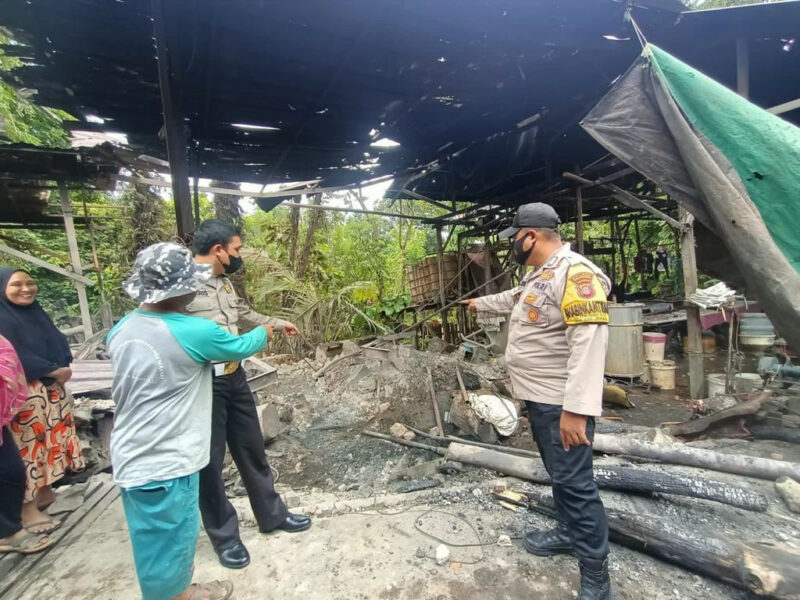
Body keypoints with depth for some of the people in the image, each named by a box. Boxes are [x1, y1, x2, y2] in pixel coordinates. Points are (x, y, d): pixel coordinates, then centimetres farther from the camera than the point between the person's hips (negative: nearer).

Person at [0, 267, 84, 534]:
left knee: (53, 439, 16)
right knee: (29, 446, -2)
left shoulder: (36, 312, 10)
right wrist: (54, 370, -16)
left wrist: (64, 367, -9)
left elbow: (59, 341, 7)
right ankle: (28, 508, 10)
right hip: (24, 394, -8)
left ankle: (45, 490, 32)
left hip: (53, 389, 8)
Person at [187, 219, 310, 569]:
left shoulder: (224, 283, 10)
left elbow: (243, 312, 27)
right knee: (210, 460, 10)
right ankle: (224, 535, 31)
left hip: (235, 377, 8)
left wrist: (277, 324, 40)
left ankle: (272, 515, 37)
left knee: (251, 448, 18)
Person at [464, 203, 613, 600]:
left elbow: (588, 342, -28)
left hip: (561, 403, -10)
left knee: (574, 481, 0)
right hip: (538, 397, 10)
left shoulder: (575, 273, -20)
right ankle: (569, 532, 41)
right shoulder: (538, 275, 13)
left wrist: (576, 409, -31)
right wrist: (480, 303, 48)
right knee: (558, 473, 22)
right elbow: (512, 300, 34)